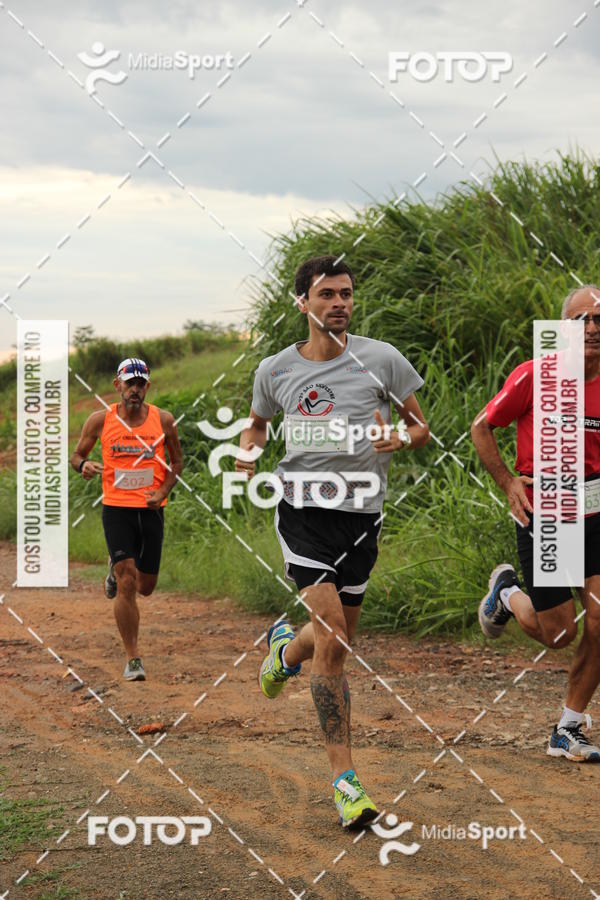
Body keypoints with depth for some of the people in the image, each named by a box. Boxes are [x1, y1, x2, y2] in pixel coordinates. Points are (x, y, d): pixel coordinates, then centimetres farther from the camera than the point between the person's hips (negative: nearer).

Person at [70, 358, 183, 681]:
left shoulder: (163, 420, 0)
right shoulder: (101, 420, -2)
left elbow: (177, 460, 13)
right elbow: (77, 454, 9)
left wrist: (163, 491, -4)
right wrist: (84, 465, -15)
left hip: (151, 510, 2)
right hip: (116, 508, -2)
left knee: (145, 587, 12)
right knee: (126, 585, -13)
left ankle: (116, 570, 48)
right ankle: (133, 659, -6)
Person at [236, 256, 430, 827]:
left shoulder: (381, 359, 2)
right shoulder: (275, 370, 6)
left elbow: (421, 426, 10)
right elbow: (256, 422, 24)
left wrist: (401, 439, -14)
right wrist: (248, 450, 2)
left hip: (361, 513, 2)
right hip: (302, 507, -2)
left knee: (335, 639, 13)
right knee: (332, 638, -16)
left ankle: (286, 649, 53)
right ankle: (344, 778, -11)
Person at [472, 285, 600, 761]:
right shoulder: (535, 376, -12)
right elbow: (482, 427, 1)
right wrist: (508, 482, -8)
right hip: (542, 518, -3)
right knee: (559, 634, 0)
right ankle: (506, 593, 34)